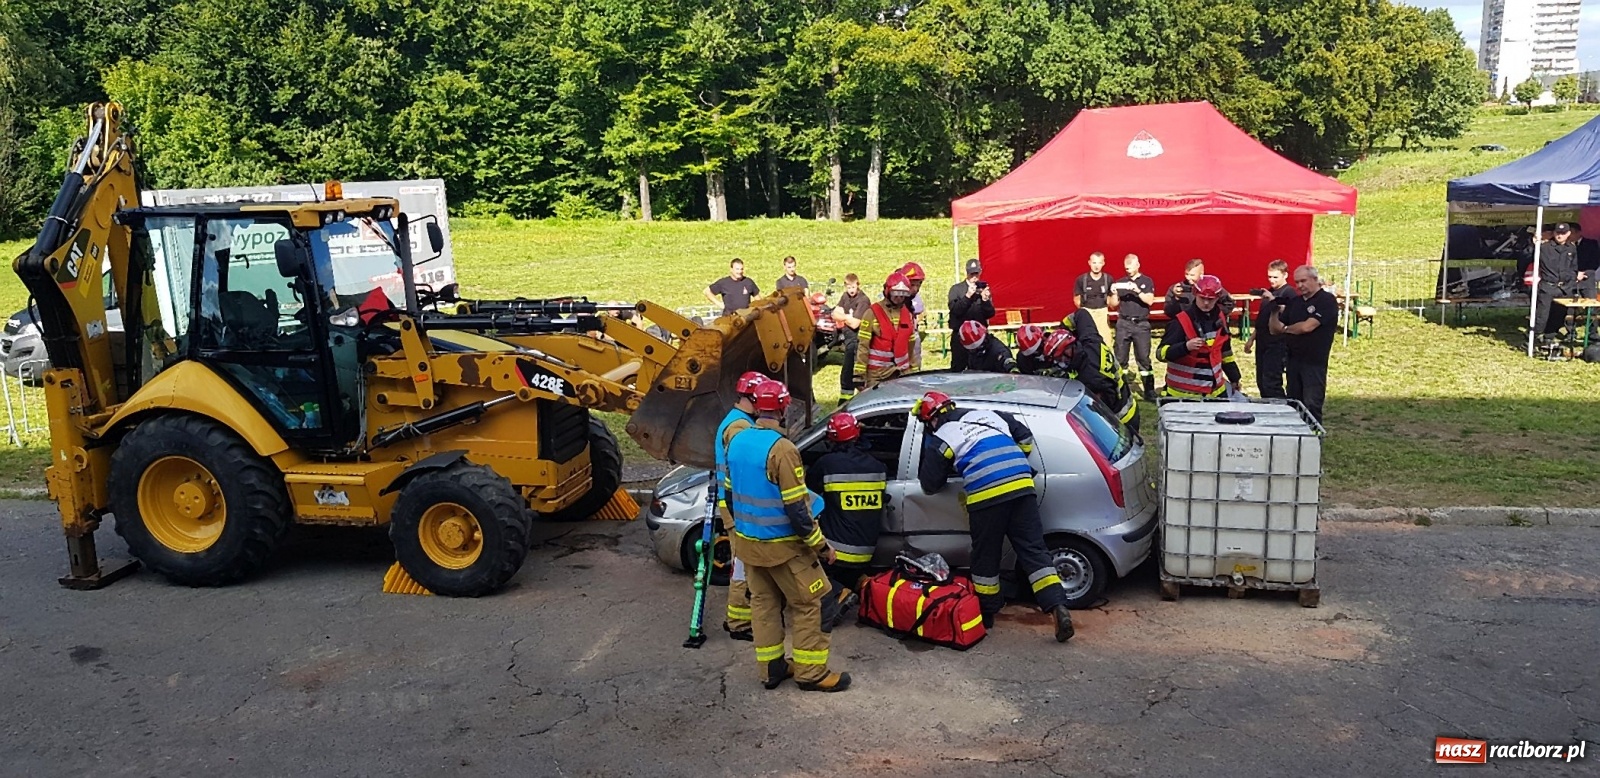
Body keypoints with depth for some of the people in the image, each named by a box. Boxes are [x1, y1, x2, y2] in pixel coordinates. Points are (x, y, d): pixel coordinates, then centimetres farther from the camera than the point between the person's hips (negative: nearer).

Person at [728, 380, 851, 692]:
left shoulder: (736, 441, 0)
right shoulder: (781, 449, -24)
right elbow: (796, 509, -23)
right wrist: (821, 546, -13)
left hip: (747, 541, 7)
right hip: (781, 545, -7)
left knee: (763, 602, 16)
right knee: (807, 603, 5)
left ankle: (771, 668, 22)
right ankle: (811, 673, 9)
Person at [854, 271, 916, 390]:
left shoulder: (907, 314, 10)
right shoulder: (873, 313, -7)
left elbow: (911, 344, 15)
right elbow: (862, 344, -9)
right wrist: (859, 374, -12)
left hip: (901, 372, 5)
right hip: (877, 373, -5)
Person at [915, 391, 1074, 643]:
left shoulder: (940, 439, 7)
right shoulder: (990, 415, 20)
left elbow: (929, 485, 11)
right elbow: (1026, 439, 24)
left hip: (986, 496, -4)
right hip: (1022, 486, 4)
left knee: (986, 557, 14)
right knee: (1033, 550, 6)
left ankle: (987, 612, 25)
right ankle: (1058, 606, -5)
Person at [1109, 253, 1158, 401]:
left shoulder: (1146, 281, 8)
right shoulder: (1120, 282, 13)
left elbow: (1150, 301, -6)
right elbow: (1113, 305, 11)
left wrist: (1138, 291, -20)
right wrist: (1114, 293, -8)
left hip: (1141, 324, -2)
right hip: (1123, 324, 2)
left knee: (1144, 358, -4)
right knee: (1120, 358, 0)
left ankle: (1149, 391, -3)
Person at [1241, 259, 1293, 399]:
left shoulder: (1288, 292, -8)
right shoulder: (1269, 292, 17)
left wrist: (1273, 299, -32)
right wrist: (1251, 338, 23)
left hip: (1277, 344, -8)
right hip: (1262, 343, 8)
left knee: (1271, 383, -12)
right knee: (1261, 382, 10)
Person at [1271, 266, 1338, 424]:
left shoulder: (1327, 300, -9)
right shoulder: (1294, 301, 13)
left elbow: (1307, 327, -19)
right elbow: (1276, 328, 11)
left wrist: (1286, 329, -1)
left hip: (1314, 362, -7)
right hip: (1294, 359, 7)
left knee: (1311, 406, -6)